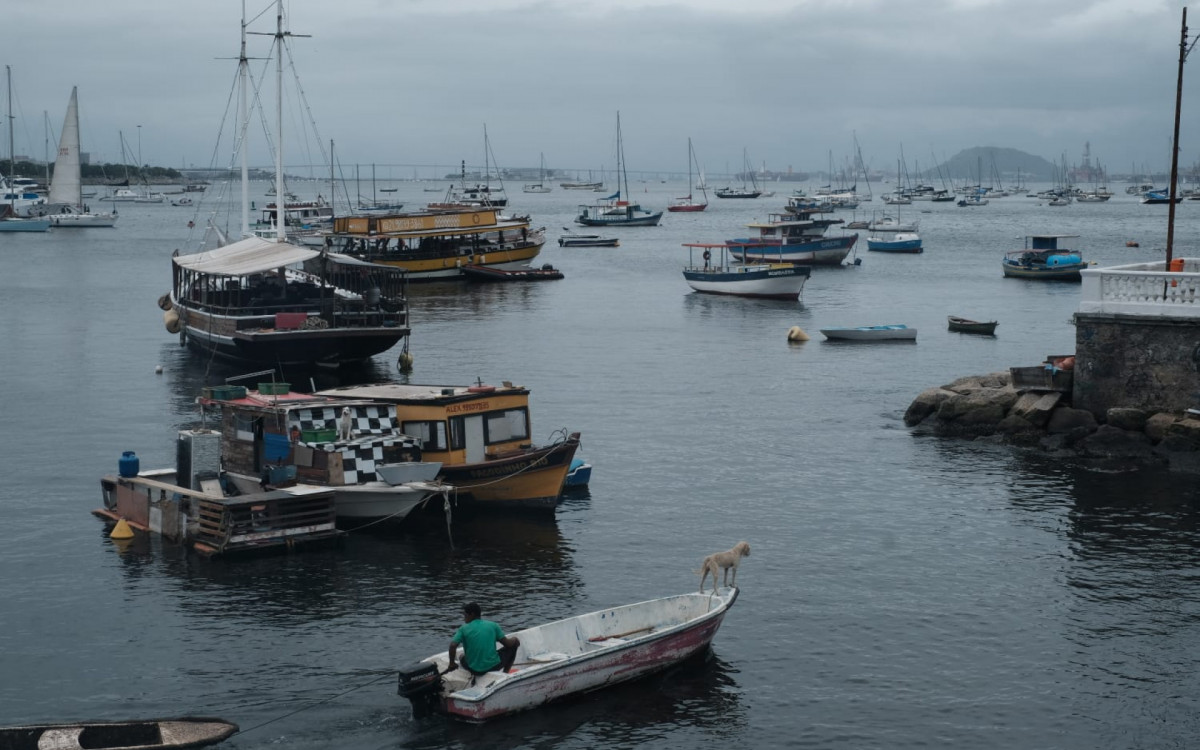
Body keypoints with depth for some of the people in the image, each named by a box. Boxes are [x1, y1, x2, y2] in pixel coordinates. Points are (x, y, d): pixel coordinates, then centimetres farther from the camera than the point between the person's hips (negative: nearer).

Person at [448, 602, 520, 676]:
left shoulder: (463, 629, -3)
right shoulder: (492, 625, -1)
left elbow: (452, 646, -15)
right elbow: (507, 643, -2)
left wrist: (452, 664, -1)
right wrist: (515, 641, 21)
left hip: (474, 670, 2)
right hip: (493, 667, -2)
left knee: (462, 656, 39)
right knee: (514, 642, 22)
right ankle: (505, 672, 22)